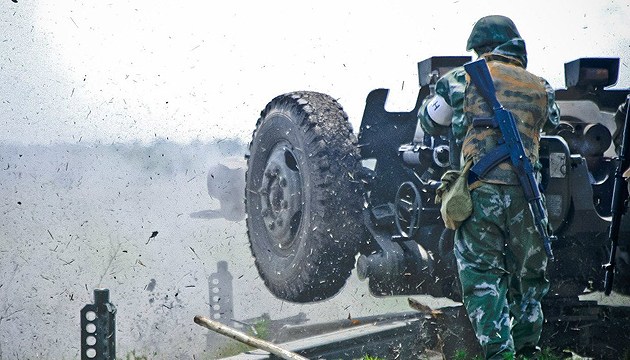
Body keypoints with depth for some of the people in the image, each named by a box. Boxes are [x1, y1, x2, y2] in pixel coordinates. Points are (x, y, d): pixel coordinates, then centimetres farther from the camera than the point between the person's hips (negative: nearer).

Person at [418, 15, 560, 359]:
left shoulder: (460, 79, 4)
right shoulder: (540, 88, 11)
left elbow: (429, 122, 17)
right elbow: (552, 122, 29)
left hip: (480, 192, -2)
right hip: (525, 192, 2)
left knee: (482, 274, 3)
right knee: (528, 273, 17)